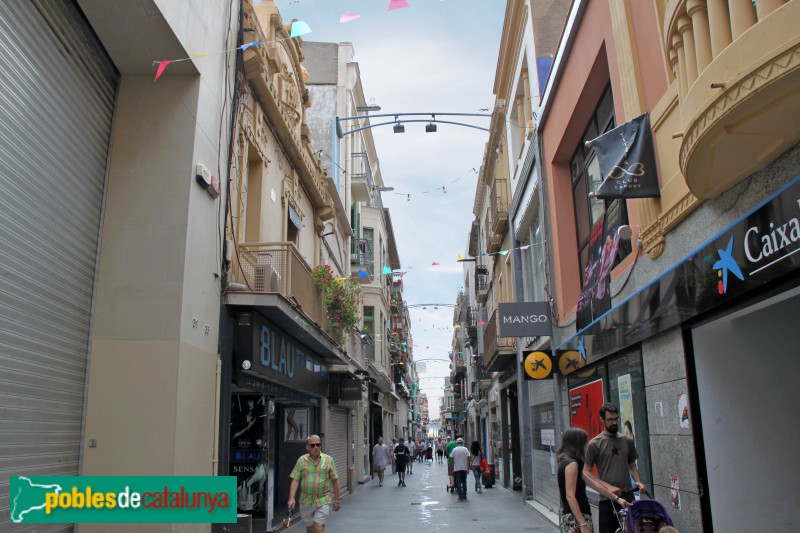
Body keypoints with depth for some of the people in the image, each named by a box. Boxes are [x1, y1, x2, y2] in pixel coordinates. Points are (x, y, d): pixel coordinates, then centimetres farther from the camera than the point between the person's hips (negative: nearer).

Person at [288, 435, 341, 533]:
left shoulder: (328, 459, 0)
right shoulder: (302, 460, 1)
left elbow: (334, 481, 4)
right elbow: (295, 480, 0)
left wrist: (336, 500, 6)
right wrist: (292, 498, -11)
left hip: (323, 501, -2)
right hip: (306, 502, 2)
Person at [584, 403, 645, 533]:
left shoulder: (627, 441, 10)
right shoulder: (595, 444, -3)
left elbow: (632, 466, 19)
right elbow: (586, 473, -5)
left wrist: (638, 481, -1)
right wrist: (608, 487, -15)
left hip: (628, 498, 4)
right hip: (607, 500, -4)